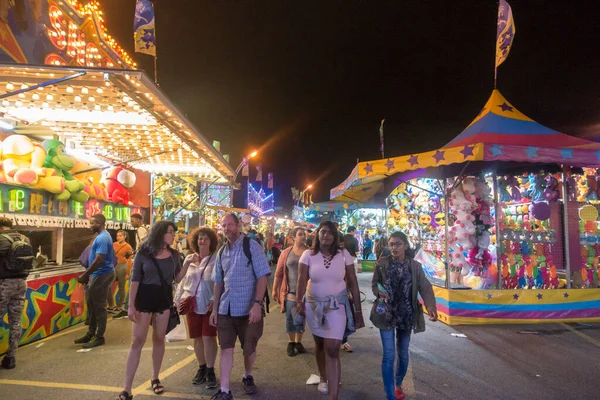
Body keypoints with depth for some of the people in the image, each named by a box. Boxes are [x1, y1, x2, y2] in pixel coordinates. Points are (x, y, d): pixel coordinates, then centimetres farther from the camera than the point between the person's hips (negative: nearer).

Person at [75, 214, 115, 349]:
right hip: (98, 275, 10)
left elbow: (99, 260, -25)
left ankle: (100, 337, 9)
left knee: (99, 306, -1)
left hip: (102, 276, -10)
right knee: (92, 305, 17)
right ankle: (91, 333, 28)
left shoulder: (102, 238, -20)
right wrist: (88, 274, 21)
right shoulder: (103, 236, 13)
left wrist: (85, 275, -18)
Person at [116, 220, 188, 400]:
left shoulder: (174, 254, 2)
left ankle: (155, 378, 29)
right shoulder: (143, 253, -9)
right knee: (137, 341, -2)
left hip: (164, 298, 4)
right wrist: (131, 305, -12)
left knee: (159, 339, 12)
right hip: (145, 298, -3)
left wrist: (187, 263, -10)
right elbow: (135, 280, -8)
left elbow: (177, 278, 3)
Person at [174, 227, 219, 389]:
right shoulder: (189, 258, 9)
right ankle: (202, 368, 29)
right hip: (192, 304, 4)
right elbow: (182, 280, 14)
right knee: (197, 338, 12)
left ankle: (210, 371, 12)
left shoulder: (216, 259, -5)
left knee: (209, 337, -2)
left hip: (209, 304, -4)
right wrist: (178, 299, 7)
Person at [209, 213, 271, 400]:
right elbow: (218, 282, 13)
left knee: (249, 348, 12)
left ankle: (248, 377, 39)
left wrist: (257, 304, -23)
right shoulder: (222, 251, 7)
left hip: (248, 308, -4)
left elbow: (262, 276, -14)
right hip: (226, 309, 4)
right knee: (226, 349, 5)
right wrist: (215, 308, 11)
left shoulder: (251, 246, -10)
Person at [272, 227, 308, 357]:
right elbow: (279, 272, 1)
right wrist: (275, 290, 1)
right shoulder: (286, 252, -2)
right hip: (290, 291, 0)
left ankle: (298, 342, 29)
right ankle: (291, 342, 27)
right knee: (290, 318, 9)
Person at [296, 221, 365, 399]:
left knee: (332, 350, -9)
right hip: (314, 305, 2)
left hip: (337, 305, -1)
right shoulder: (308, 255, -6)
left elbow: (353, 283, -2)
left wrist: (358, 311, -3)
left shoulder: (344, 254, -6)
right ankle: (324, 378, 46)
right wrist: (299, 301, -26)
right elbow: (301, 281, -11)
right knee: (320, 344, 19)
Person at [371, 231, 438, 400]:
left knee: (403, 353, 17)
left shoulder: (415, 266, -3)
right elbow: (374, 283, 4)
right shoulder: (381, 263, -5)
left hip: (407, 315, 2)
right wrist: (378, 291, -19)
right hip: (386, 314, -2)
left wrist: (430, 306, -27)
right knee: (389, 355, -4)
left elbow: (425, 287, -11)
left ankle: (398, 384, 42)